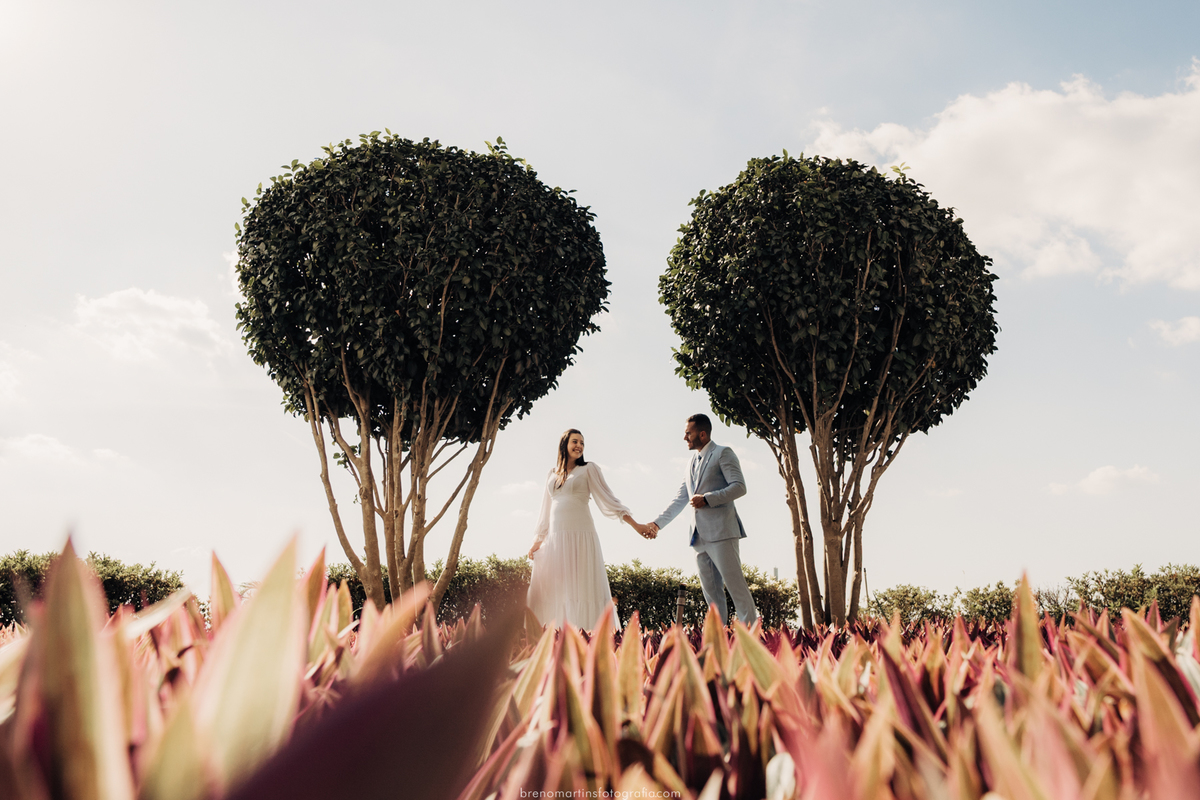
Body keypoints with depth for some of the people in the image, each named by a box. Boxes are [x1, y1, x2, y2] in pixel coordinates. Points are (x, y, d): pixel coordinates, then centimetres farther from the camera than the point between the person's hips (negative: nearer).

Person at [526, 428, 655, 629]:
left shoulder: (589, 468, 6)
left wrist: (636, 525, -5)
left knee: (581, 587, -7)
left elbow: (608, 499, 2)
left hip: (580, 536, -4)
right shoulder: (552, 475, 18)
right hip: (554, 539, 4)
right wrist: (538, 541, 20)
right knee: (551, 589, 1)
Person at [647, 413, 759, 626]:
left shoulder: (723, 453, -1)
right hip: (700, 535, 8)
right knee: (711, 590, 7)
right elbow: (680, 499, 24)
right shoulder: (693, 461, 22)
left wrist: (707, 499, -18)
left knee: (735, 585, -9)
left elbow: (739, 487, -12)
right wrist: (658, 523, 18)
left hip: (721, 531, -8)